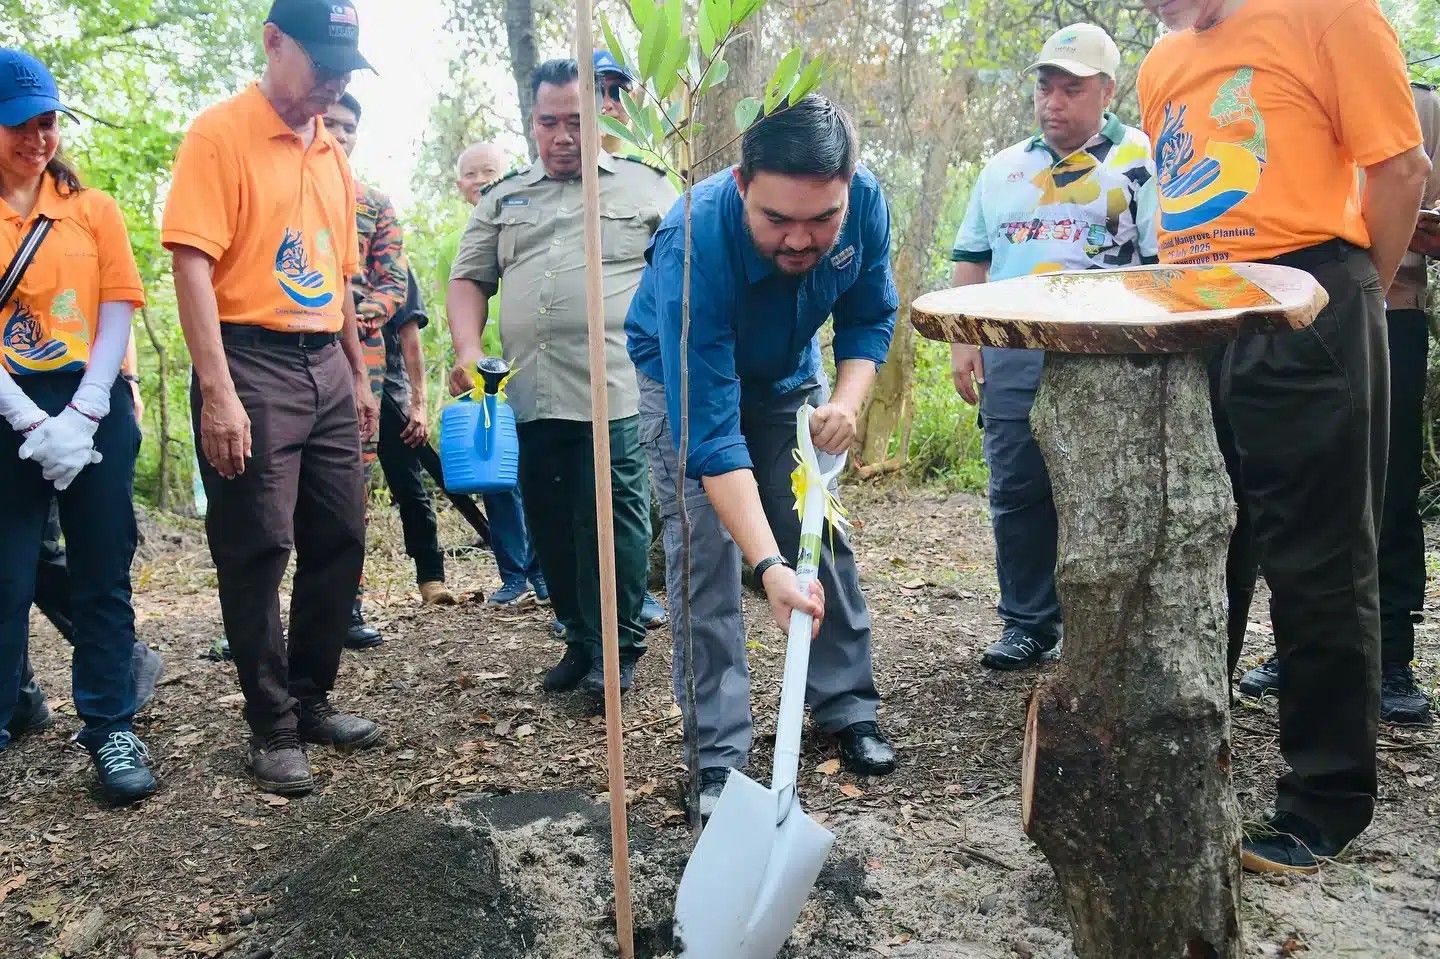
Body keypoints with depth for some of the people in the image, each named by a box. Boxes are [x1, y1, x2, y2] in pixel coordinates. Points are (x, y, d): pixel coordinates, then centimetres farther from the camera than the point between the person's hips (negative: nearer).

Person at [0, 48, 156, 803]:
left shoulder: (94, 209, 7)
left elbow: (117, 314, 2)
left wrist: (79, 417, -9)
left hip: (95, 408, 1)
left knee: (102, 576, 5)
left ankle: (110, 729, 12)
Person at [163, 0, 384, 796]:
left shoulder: (331, 152, 15)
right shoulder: (220, 133, -6)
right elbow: (192, 265, -14)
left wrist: (359, 375, 19)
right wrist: (218, 394, -21)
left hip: (327, 369, 7)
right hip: (253, 364, -7)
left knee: (339, 540, 10)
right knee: (257, 553, -1)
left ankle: (311, 700, 25)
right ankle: (274, 729, 10)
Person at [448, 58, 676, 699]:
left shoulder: (643, 188, 9)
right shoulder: (503, 200, 20)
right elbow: (469, 279, 17)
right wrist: (468, 350, 0)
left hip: (616, 391, -4)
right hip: (530, 397, 4)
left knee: (612, 520, -5)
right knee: (550, 525, 9)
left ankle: (617, 652, 7)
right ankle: (579, 640, 23)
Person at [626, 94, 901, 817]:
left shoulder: (865, 201, -27)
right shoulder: (693, 247, -42)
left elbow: (870, 315, -8)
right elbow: (711, 432, -44)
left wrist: (847, 399, -27)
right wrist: (769, 566, -50)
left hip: (788, 374, 4)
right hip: (685, 376, -4)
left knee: (823, 532, 3)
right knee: (703, 549, -13)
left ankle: (848, 708, 18)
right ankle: (718, 750, -5)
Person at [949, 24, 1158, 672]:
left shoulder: (1141, 161, 4)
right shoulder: (1003, 168, 19)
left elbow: (1164, 264, -3)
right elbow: (971, 259, 20)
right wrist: (962, 340, 10)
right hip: (1011, 357, 4)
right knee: (1016, 493, 4)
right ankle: (1029, 624, 15)